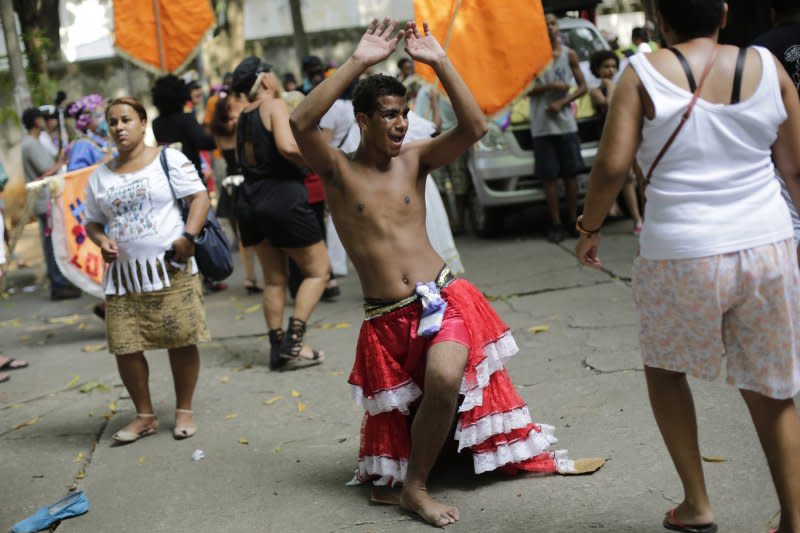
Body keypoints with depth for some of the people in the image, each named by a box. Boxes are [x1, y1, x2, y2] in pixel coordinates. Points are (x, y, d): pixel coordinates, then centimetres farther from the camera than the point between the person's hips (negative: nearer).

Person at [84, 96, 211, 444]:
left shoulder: (169, 160, 2)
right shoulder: (100, 177, 13)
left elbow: (200, 197, -3)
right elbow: (93, 222, 20)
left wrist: (188, 236, -17)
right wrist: (101, 240, -2)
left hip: (171, 270, -3)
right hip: (123, 275, 4)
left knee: (181, 341, -1)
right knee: (125, 347, 0)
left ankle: (184, 410, 16)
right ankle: (144, 415, 16)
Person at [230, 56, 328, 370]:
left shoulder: (242, 118, 14)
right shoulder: (275, 106, -8)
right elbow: (287, 146, -25)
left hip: (250, 201, 8)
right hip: (282, 196, -7)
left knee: (274, 279, 15)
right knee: (318, 270, 4)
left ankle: (278, 347, 15)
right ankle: (292, 341, -6)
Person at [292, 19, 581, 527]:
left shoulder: (414, 158, 3)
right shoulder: (339, 171, -3)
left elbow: (475, 128, -11)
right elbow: (301, 123, -22)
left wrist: (439, 61, -17)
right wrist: (359, 61, -25)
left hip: (442, 298, 0)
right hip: (386, 320, 0)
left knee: (445, 380, -21)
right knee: (397, 412, 4)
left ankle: (416, 486, 0)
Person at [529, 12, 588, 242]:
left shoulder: (569, 55, 5)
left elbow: (582, 86, 5)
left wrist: (562, 102, -10)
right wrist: (551, 86, -15)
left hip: (566, 123, 2)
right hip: (541, 126, -2)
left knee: (571, 174, 5)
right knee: (549, 177, 0)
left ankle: (573, 221, 13)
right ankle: (556, 224, 6)